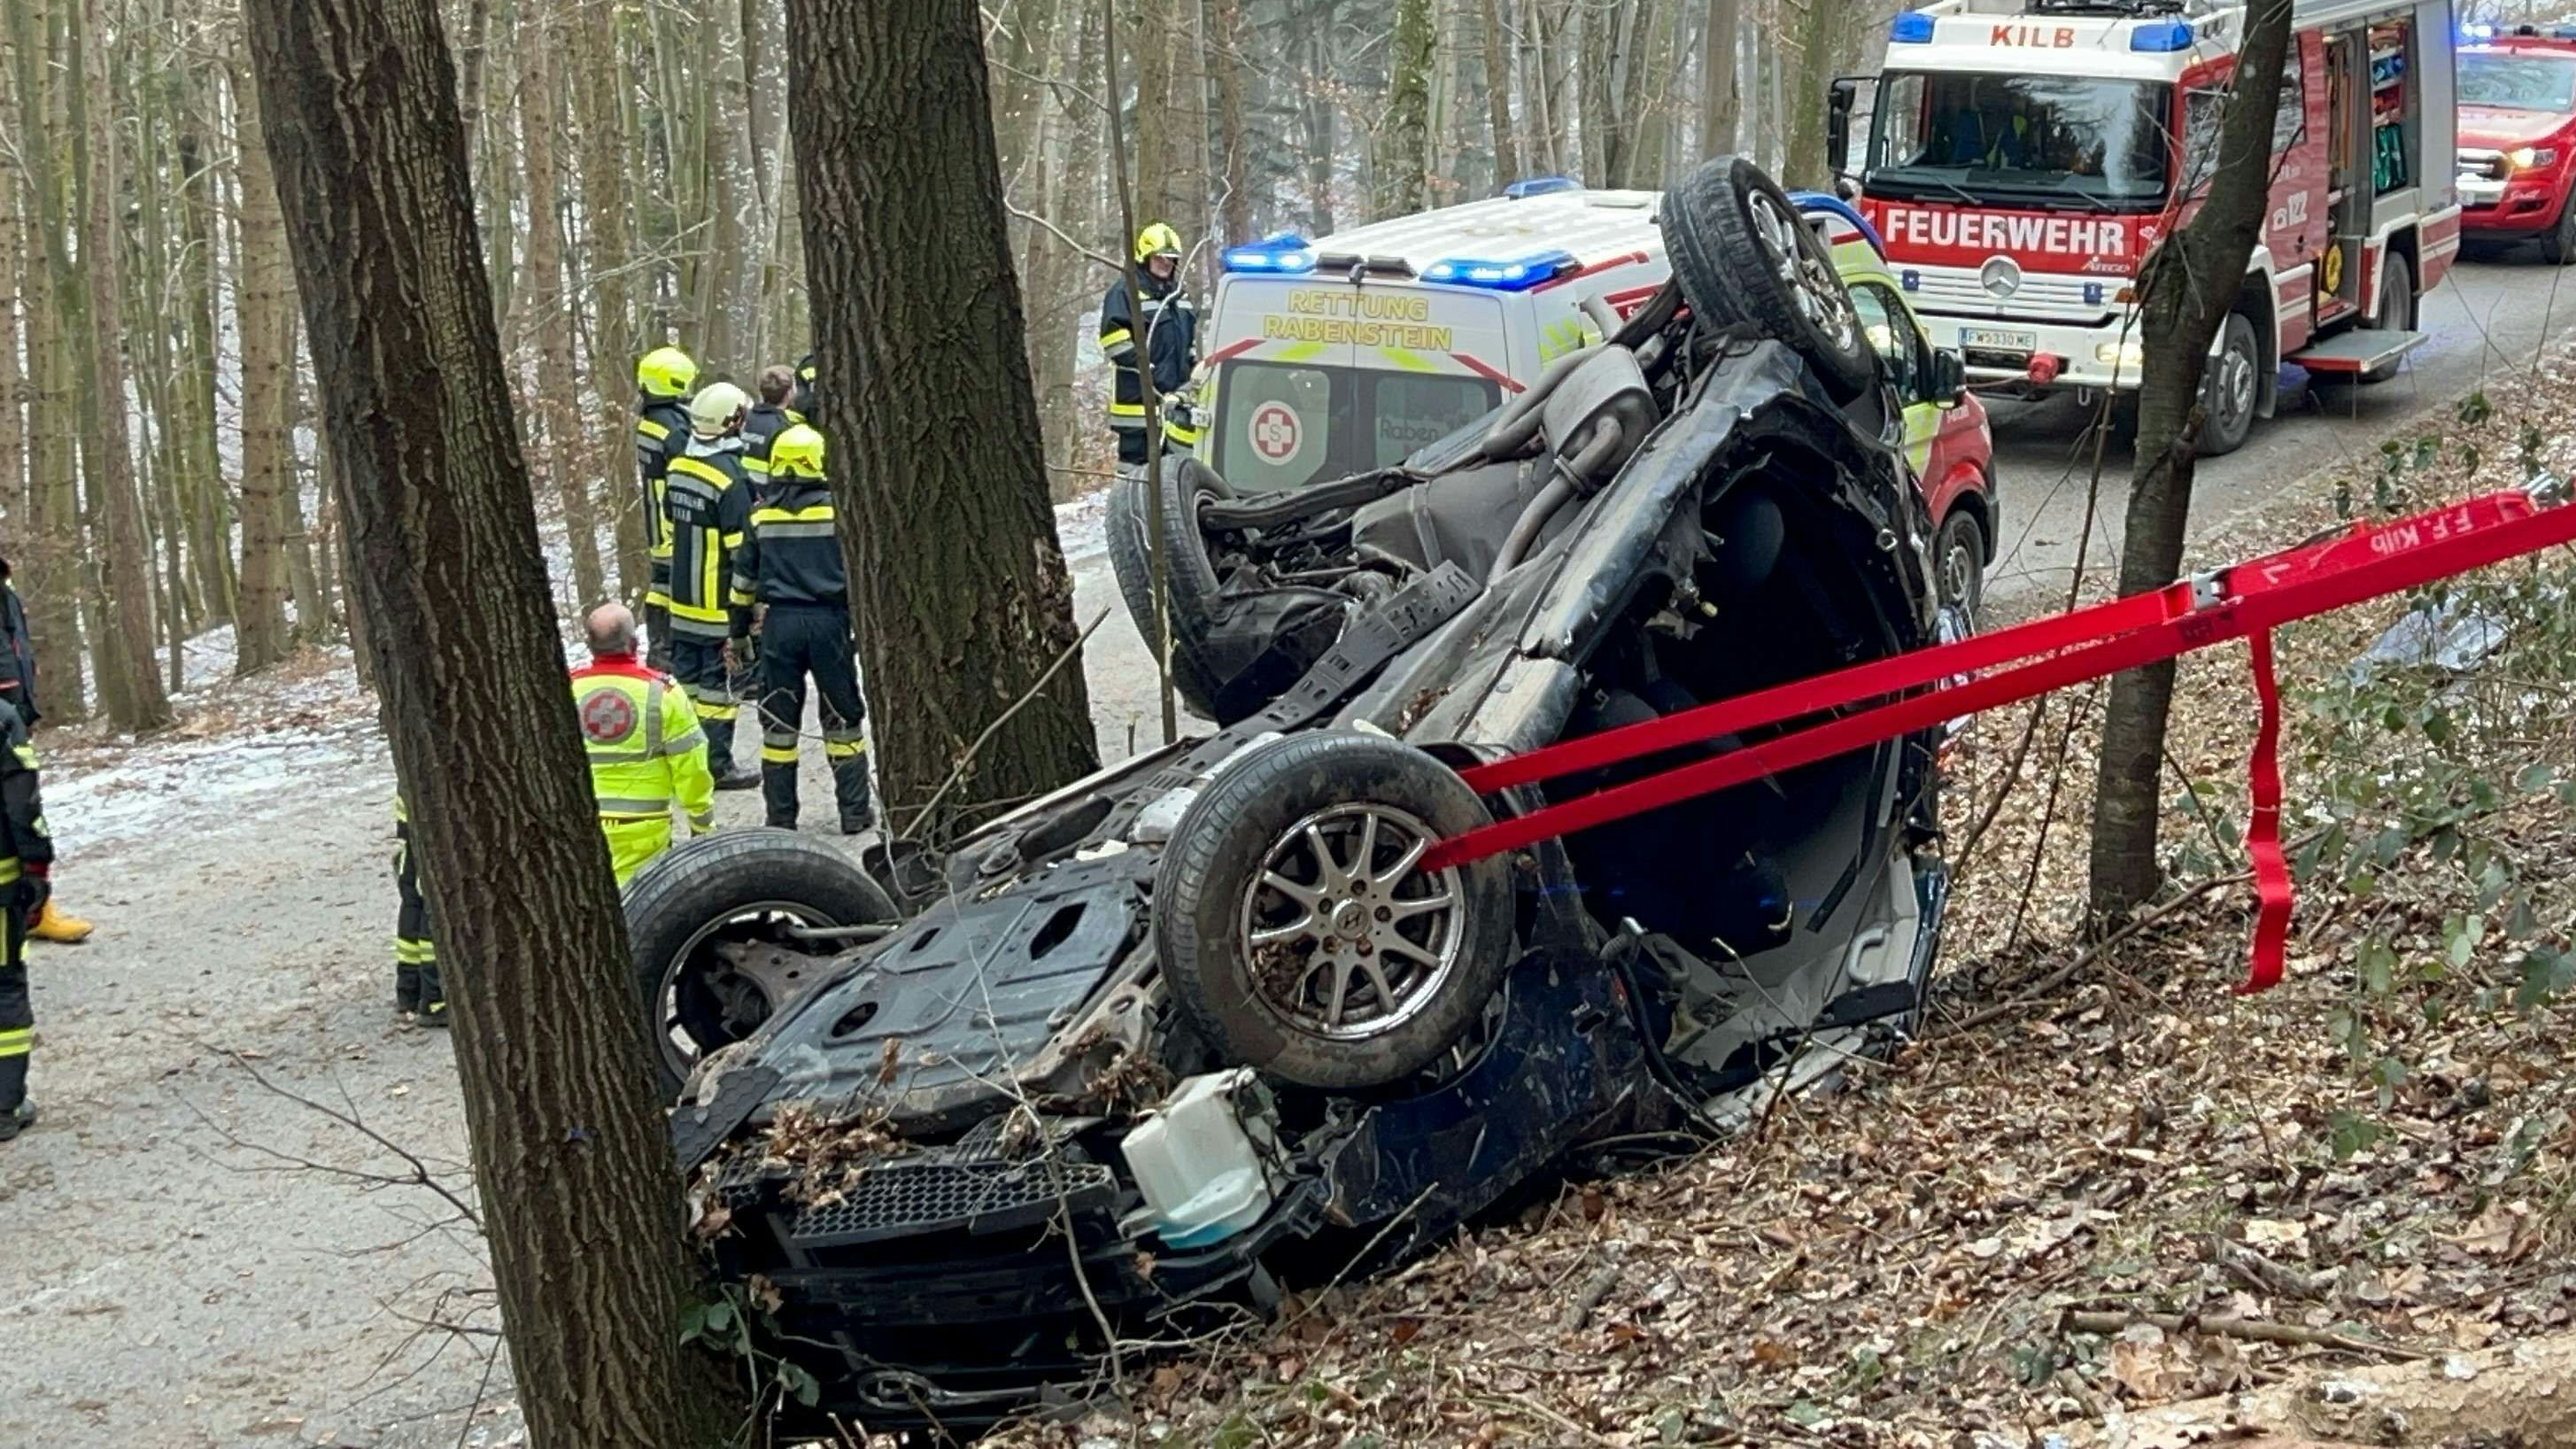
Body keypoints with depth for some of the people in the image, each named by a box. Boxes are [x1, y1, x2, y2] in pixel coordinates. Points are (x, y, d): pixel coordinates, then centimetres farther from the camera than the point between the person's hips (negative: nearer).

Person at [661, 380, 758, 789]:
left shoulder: (677, 468, 5)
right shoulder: (730, 477, -19)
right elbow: (741, 548, -18)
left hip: (682, 599, 7)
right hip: (719, 603, -7)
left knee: (685, 676, 15)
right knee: (717, 685, 0)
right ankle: (717, 765, 5)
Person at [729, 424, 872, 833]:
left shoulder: (762, 514, 4)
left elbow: (744, 577, 9)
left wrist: (738, 630, 18)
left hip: (779, 623, 2)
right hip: (829, 620, -2)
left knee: (778, 722, 8)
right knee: (843, 717, 8)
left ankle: (780, 816, 10)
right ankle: (854, 811, 10)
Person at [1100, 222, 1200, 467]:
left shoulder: (1179, 294, 20)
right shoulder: (1125, 291, -6)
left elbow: (1192, 338, 31)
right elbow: (1116, 342, -15)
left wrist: (1194, 369, 15)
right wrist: (1150, 372, -18)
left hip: (1176, 395, 8)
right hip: (1138, 394, -8)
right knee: (1137, 458, -7)